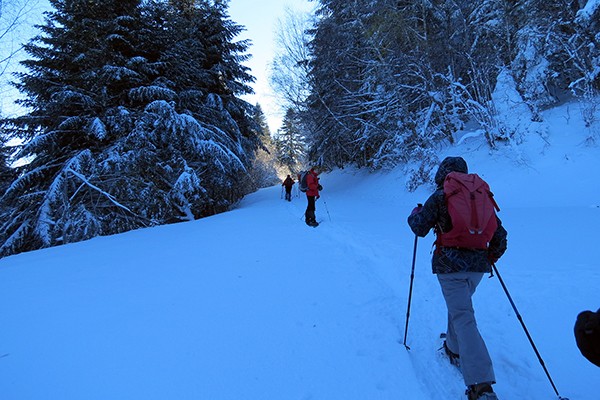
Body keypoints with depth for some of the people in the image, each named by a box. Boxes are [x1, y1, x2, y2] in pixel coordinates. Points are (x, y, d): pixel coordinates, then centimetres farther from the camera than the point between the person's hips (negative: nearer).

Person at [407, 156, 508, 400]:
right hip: (478, 264, 6)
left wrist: (415, 214, 15)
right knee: (460, 306, 27)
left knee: (464, 318, -9)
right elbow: (500, 233, 14)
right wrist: (491, 256, 29)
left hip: (450, 263, -6)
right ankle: (455, 350, 43)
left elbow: (420, 228, -6)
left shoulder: (440, 196, -5)